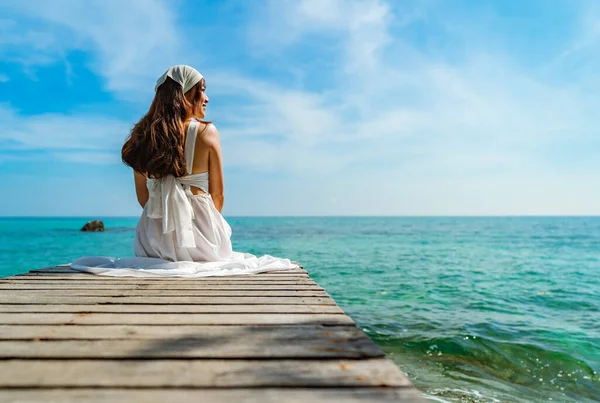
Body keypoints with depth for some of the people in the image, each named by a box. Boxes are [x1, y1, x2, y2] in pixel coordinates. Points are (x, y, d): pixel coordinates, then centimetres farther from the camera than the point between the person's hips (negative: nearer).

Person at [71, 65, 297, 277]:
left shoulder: (143, 135, 1)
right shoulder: (207, 132, -9)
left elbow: (143, 197, 8)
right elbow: (218, 195, -2)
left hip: (155, 241, 2)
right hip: (201, 238, -2)